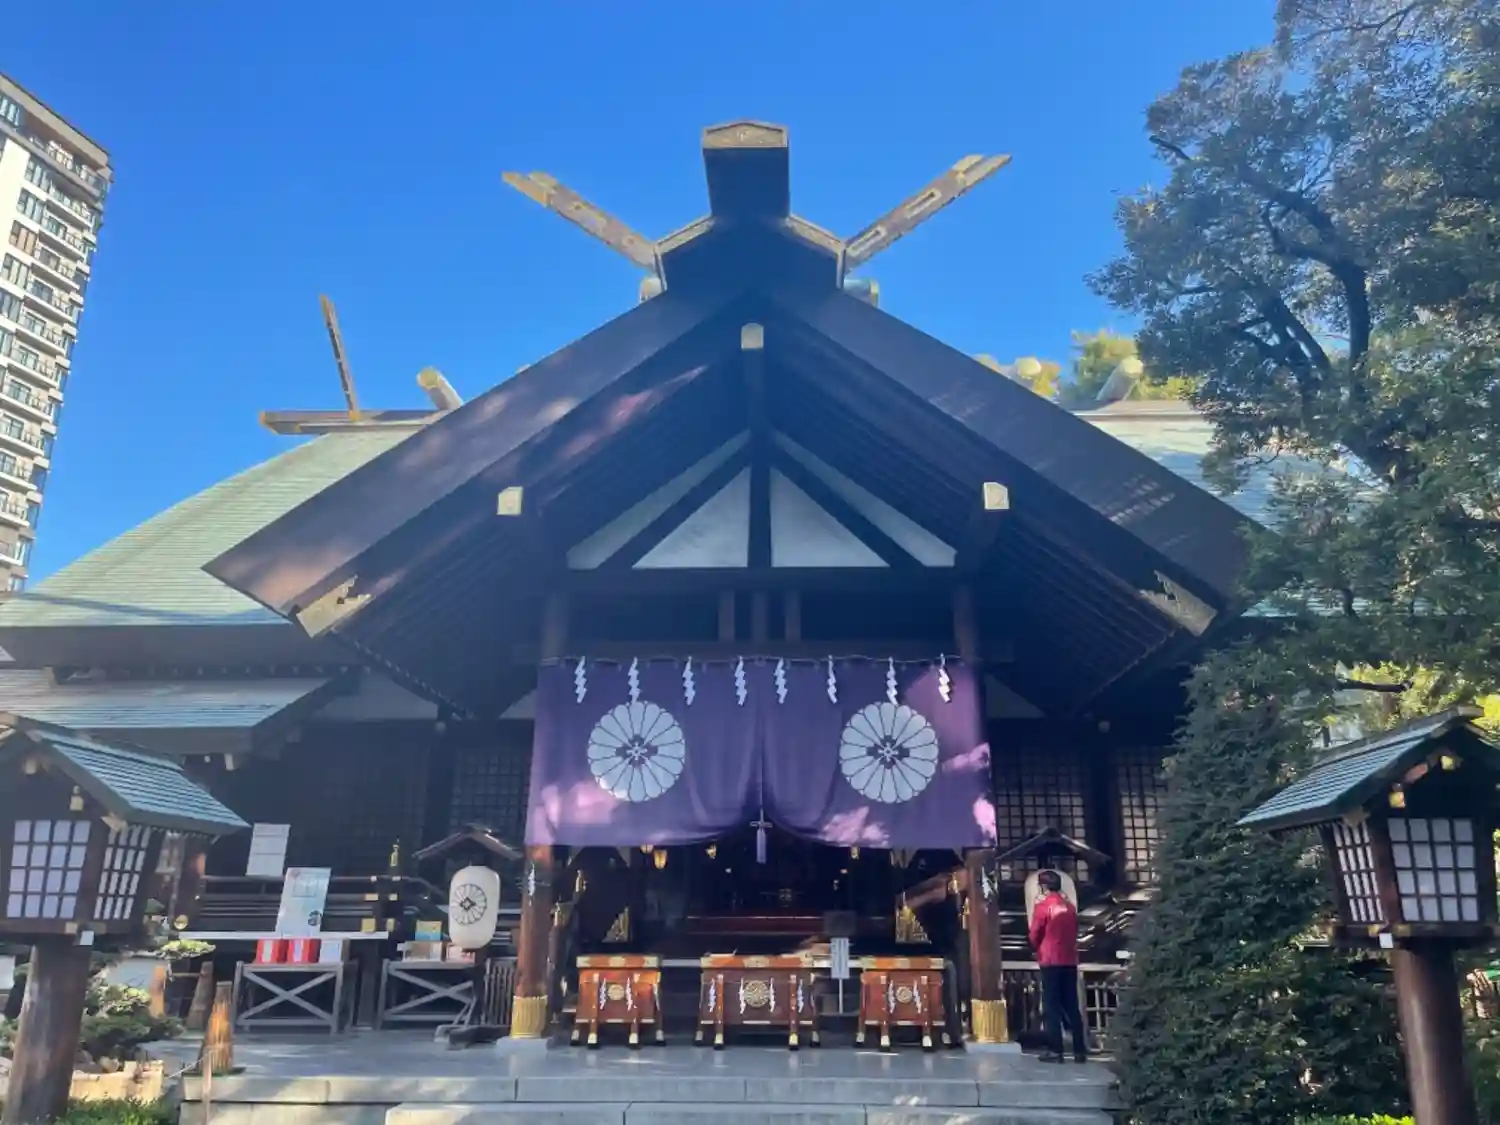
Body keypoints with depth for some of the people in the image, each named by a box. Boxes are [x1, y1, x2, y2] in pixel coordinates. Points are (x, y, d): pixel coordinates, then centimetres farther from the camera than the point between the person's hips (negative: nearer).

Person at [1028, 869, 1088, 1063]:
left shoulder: (1043, 905, -8)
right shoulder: (1070, 906, 8)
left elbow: (1034, 936, -3)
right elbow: (1074, 932, 14)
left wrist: (1039, 949, 16)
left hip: (1050, 961, -5)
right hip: (1070, 961, 5)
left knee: (1051, 1006, -1)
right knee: (1072, 1005, 9)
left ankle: (1055, 1050, -4)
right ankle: (1080, 1050, 8)